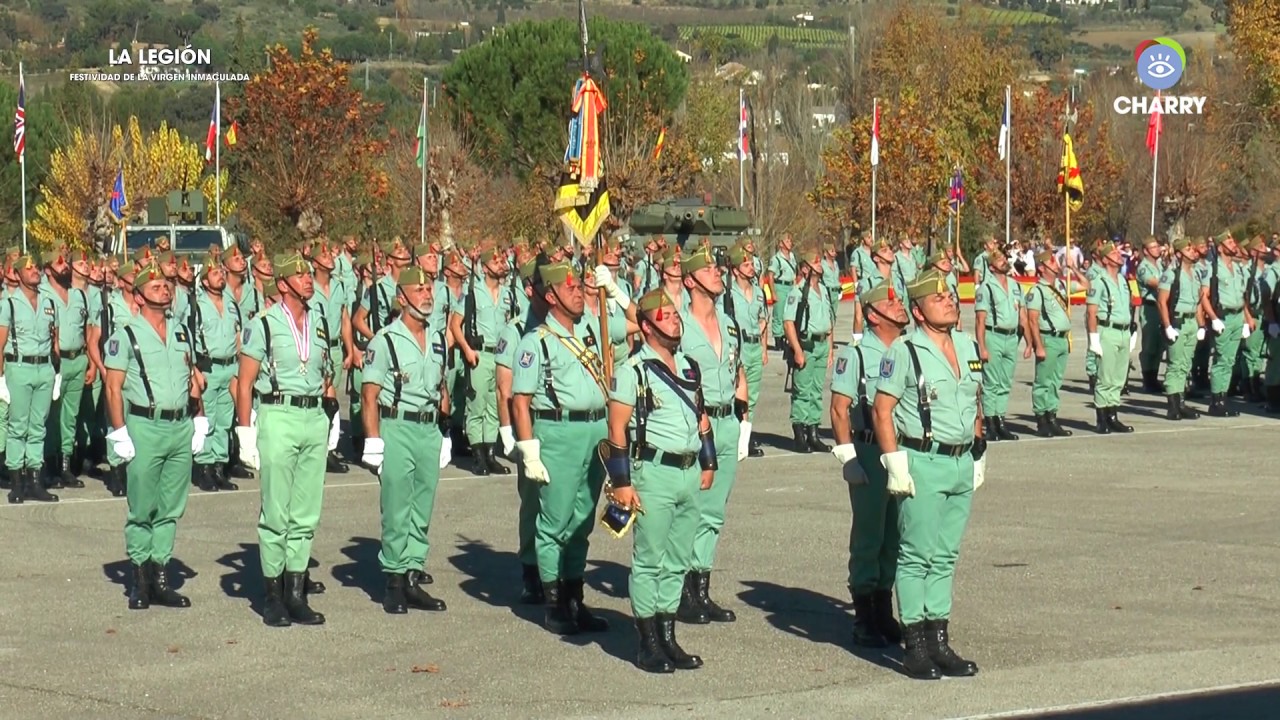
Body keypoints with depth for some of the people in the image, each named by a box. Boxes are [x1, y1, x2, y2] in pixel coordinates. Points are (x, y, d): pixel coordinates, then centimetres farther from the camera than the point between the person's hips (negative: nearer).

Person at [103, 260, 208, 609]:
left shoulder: (182, 332, 13)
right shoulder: (125, 336, -2)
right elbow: (113, 388, -5)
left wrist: (199, 422, 11)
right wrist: (120, 434, -10)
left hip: (181, 427, 5)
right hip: (145, 427, -5)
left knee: (171, 508, 6)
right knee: (142, 509, 0)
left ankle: (160, 577, 11)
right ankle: (140, 579, 8)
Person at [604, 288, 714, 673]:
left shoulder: (689, 366, 13)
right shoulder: (633, 371, -7)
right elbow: (617, 429, -10)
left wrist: (708, 464, 19)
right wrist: (621, 482, -14)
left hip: (689, 473, 7)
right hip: (654, 472, -7)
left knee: (678, 561, 11)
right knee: (649, 561, -1)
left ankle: (668, 638, 19)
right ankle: (649, 645, 4)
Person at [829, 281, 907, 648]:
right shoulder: (855, 354, -5)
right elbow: (839, 409, -7)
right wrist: (848, 458, -13)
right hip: (869, 453, -5)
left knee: (897, 535, 9)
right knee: (868, 535, 1)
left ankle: (884, 613, 20)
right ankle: (864, 619, 9)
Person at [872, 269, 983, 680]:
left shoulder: (969, 347, 12)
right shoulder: (904, 352, -8)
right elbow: (881, 411, -9)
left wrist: (979, 454, 18)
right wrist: (895, 462, -14)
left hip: (961, 462, 7)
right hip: (922, 462, -6)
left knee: (946, 556, 10)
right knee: (917, 556, -2)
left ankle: (940, 641, 16)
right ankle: (915, 645, 3)